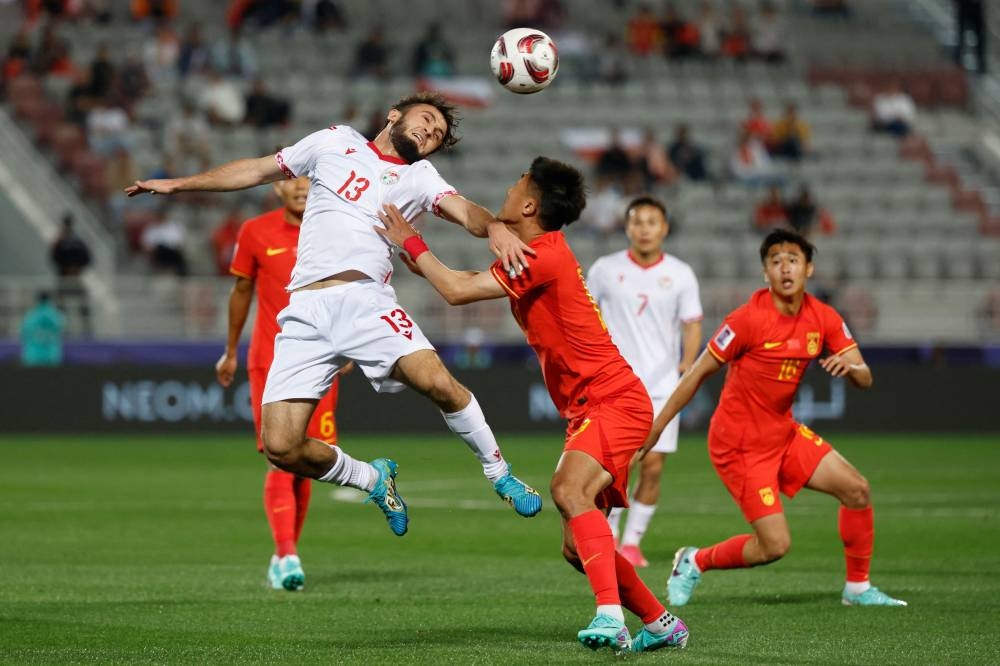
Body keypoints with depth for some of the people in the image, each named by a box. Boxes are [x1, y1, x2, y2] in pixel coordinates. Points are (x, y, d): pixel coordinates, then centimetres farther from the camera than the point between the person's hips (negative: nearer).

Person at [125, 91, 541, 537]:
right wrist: (178, 184, 29)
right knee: (281, 447, -11)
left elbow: (462, 209, -4)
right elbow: (258, 170, 29)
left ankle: (499, 473, -4)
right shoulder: (336, 142, 20)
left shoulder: (418, 176, 16)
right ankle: (373, 480, 17)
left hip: (366, 300, -1)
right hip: (306, 312, 1)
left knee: (438, 382, -29)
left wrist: (492, 226, -27)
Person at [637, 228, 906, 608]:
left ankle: (858, 588, 14)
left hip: (783, 434, 7)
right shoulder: (749, 319, -19)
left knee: (856, 489, -3)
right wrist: (654, 429, -10)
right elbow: (699, 373, -13)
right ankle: (695, 562, 13)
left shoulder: (823, 319, -1)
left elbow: (865, 379, 0)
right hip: (740, 444, -7)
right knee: (775, 545, -12)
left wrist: (849, 367, -26)